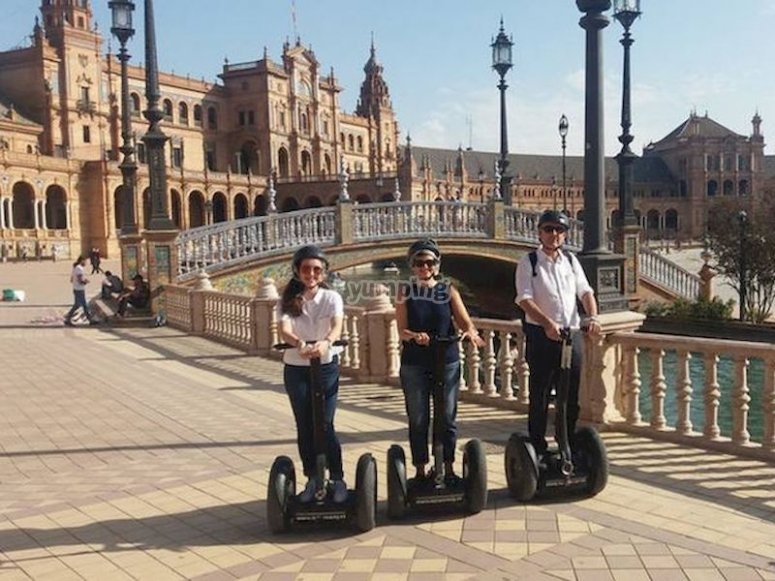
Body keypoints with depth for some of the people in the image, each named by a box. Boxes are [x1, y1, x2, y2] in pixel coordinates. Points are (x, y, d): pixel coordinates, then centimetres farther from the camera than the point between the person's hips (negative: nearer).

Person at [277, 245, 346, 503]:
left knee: (324, 425, -4)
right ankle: (312, 480, 21)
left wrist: (326, 342, -45)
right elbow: (284, 330, -20)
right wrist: (299, 344, -42)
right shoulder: (288, 300, -2)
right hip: (295, 368, 2)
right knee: (304, 426, 8)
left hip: (326, 366, -2)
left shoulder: (332, 297, -4)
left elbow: (337, 326, -22)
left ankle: (338, 479, 10)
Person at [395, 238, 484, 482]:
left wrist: (471, 331, -25)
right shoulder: (405, 292, 3)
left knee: (448, 417, 6)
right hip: (414, 364, -1)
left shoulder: (448, 290, 5)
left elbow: (464, 320, -2)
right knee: (418, 419, 5)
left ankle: (448, 468, 20)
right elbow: (401, 330, -3)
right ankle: (420, 470, 16)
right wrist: (415, 336, -25)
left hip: (447, 361, 1)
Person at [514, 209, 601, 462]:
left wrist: (592, 317, -12)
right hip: (541, 335, -4)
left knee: (571, 396, 11)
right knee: (539, 396, 3)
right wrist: (548, 323, -27)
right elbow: (525, 299, -14)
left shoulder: (571, 260, 12)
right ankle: (538, 448, 13)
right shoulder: (529, 262, -3)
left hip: (572, 334, 5)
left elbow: (585, 291, 8)